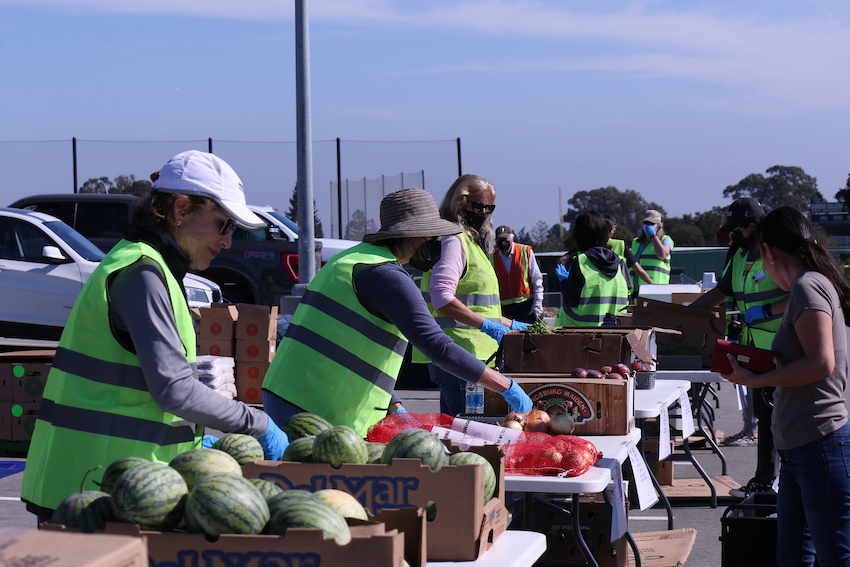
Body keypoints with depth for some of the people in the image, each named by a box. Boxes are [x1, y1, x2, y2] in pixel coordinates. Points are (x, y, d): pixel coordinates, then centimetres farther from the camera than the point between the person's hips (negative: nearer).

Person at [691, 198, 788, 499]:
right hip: (756, 350, 8)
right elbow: (720, 292, 26)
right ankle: (763, 480, 23)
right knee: (764, 416, 15)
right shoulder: (740, 256, 14)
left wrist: (766, 311, -22)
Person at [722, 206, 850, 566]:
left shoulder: (807, 286, -11)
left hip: (821, 444, -10)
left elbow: (821, 363, -22)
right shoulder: (815, 284, 18)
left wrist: (756, 381, -15)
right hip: (798, 450, 10)